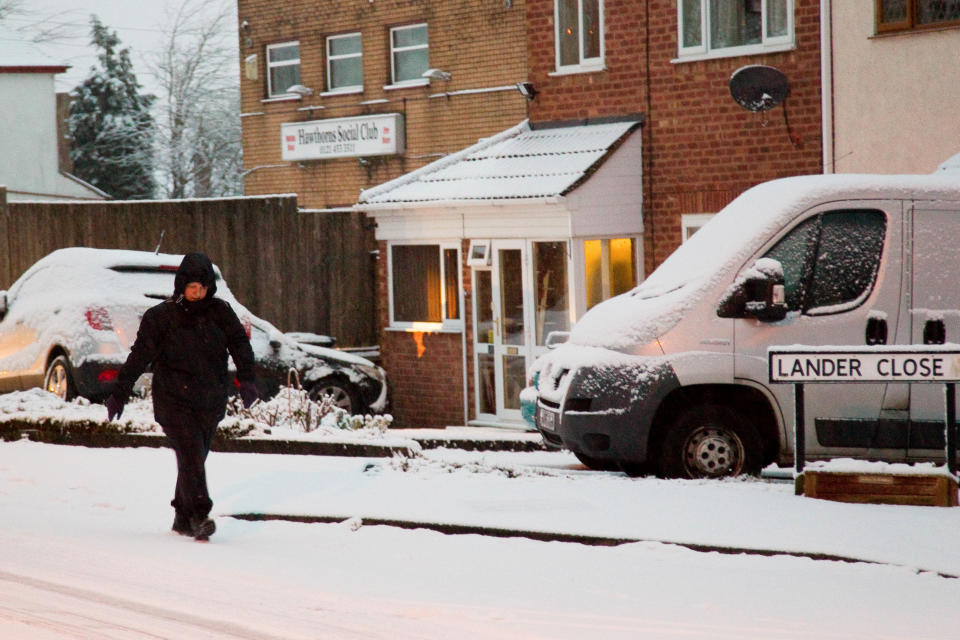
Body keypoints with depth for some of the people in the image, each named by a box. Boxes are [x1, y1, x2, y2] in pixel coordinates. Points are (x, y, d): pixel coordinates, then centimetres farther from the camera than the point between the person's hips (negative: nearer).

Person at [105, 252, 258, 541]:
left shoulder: (220, 312, 5)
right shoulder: (161, 316, -3)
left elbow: (239, 344, -1)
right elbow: (139, 355, -2)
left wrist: (246, 378, -17)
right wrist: (119, 394, -4)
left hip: (211, 403, 3)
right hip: (174, 401, -3)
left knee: (195, 458, 10)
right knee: (191, 454, -17)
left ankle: (183, 517, 23)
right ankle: (199, 517, -22)